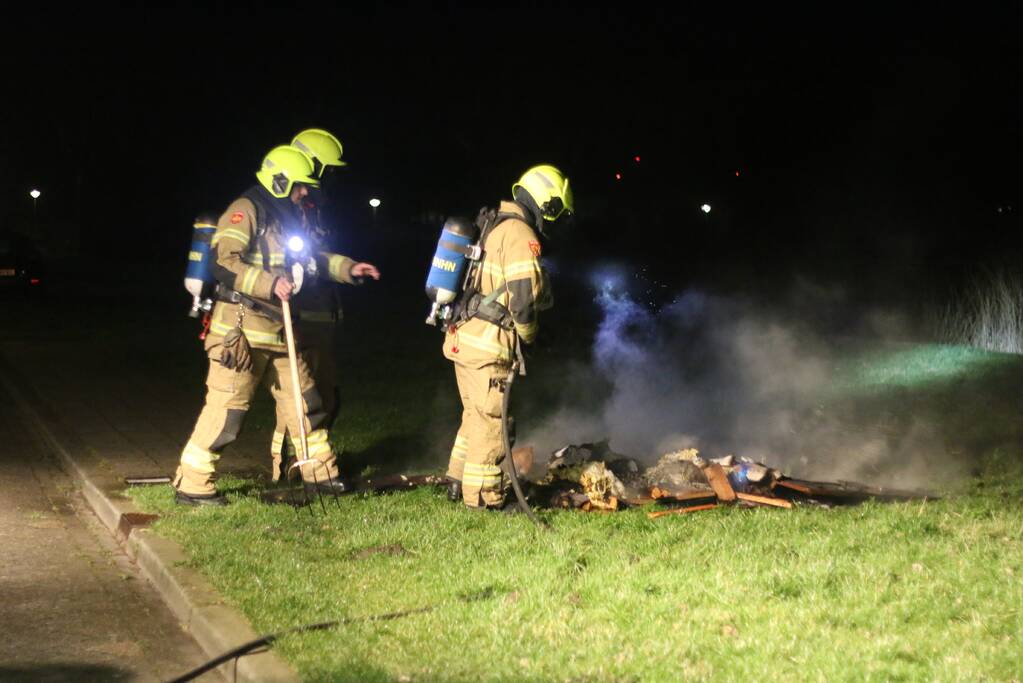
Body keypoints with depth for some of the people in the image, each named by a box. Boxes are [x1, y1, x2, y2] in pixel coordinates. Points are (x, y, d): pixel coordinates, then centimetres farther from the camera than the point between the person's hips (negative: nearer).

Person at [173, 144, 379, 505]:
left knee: (304, 400, 15)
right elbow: (222, 262, -23)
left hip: (277, 329, 9)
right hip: (242, 328, -9)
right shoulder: (246, 211, -12)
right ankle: (192, 485, -2)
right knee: (225, 407, -9)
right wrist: (269, 283, -30)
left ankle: (320, 470, 28)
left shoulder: (287, 215, 17)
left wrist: (347, 268, 24)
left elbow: (308, 258, 33)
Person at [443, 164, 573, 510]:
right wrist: (528, 334, -3)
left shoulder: (493, 227, 16)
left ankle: (459, 482, 29)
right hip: (488, 344, -9)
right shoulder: (520, 235, -14)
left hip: (466, 336, 9)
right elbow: (524, 297, -20)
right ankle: (483, 497, 3)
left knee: (476, 415, 20)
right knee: (489, 420, -2)